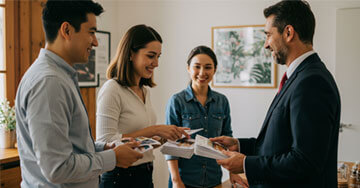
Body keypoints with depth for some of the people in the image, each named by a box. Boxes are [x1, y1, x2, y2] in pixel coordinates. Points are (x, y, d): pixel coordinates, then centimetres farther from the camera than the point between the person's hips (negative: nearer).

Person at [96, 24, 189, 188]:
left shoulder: (145, 90, 10)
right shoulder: (112, 89, -16)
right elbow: (105, 141, -22)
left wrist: (163, 136, 1)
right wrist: (153, 130, -23)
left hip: (146, 175, 8)